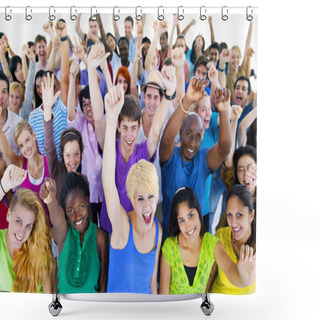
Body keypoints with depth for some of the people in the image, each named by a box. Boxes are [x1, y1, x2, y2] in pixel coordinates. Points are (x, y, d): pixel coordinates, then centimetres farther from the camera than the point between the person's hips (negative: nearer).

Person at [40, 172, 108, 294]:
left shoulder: (100, 236, -6)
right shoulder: (62, 233, -8)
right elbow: (58, 221, -32)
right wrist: (51, 202, -51)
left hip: (91, 293, -1)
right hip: (63, 292, 1)